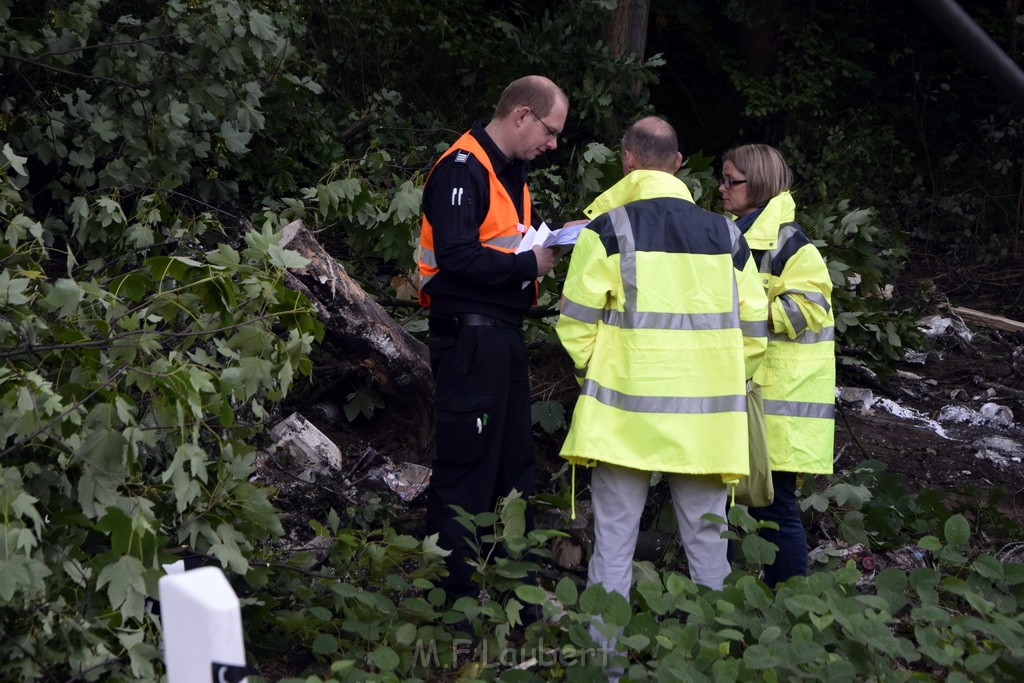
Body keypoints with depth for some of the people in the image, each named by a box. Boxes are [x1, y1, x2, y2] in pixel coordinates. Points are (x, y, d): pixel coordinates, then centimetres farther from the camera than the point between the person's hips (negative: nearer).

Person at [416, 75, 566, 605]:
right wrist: (529, 264, -16)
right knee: (465, 466, -5)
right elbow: (457, 257, -24)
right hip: (468, 336, -11)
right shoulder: (462, 169, -15)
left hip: (503, 333, 11)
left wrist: (550, 244, 5)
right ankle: (454, 595, 4)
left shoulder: (510, 171, 18)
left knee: (514, 460, 15)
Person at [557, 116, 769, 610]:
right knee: (706, 536, 11)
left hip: (626, 410, -3)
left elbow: (576, 321, -5)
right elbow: (753, 327, 9)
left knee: (614, 538, 4)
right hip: (706, 416, 3)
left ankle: (603, 645, 5)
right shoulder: (724, 233, 7)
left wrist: (590, 369, 12)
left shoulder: (608, 228, -5)